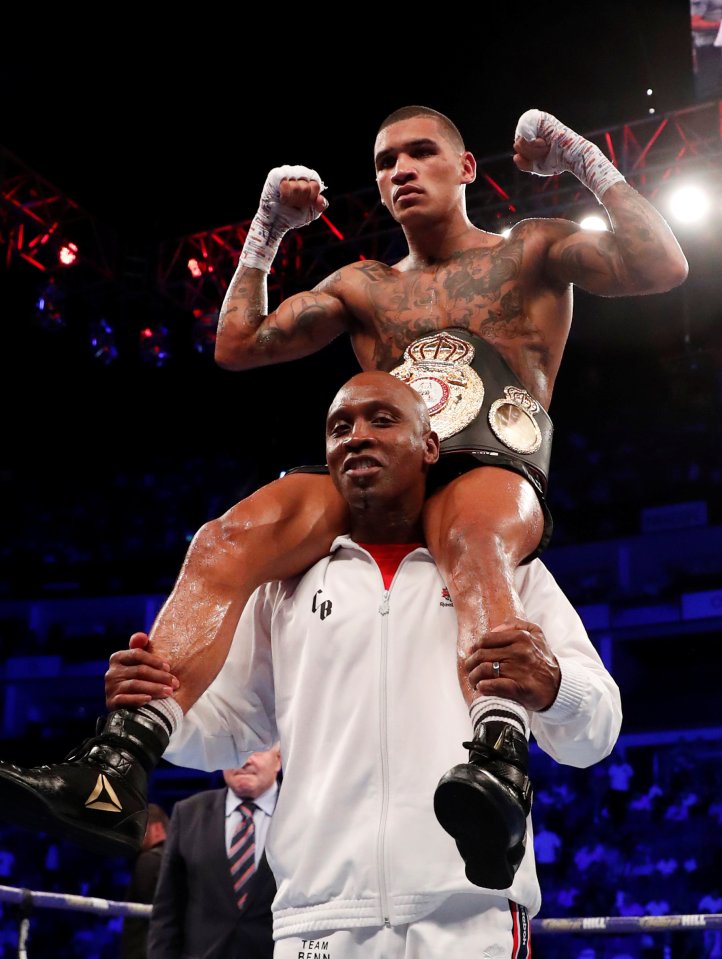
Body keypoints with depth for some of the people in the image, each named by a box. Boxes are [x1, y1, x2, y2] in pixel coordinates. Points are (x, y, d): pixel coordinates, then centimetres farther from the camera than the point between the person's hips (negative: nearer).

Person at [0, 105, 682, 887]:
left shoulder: (531, 252, 18)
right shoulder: (363, 286, 28)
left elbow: (661, 268, 4)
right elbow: (238, 346, 23)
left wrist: (585, 159, 3)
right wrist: (267, 228, 20)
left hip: (492, 474, -3)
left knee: (470, 538, -42)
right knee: (231, 538, -26)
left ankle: (501, 767, -63)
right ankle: (117, 769, -38)